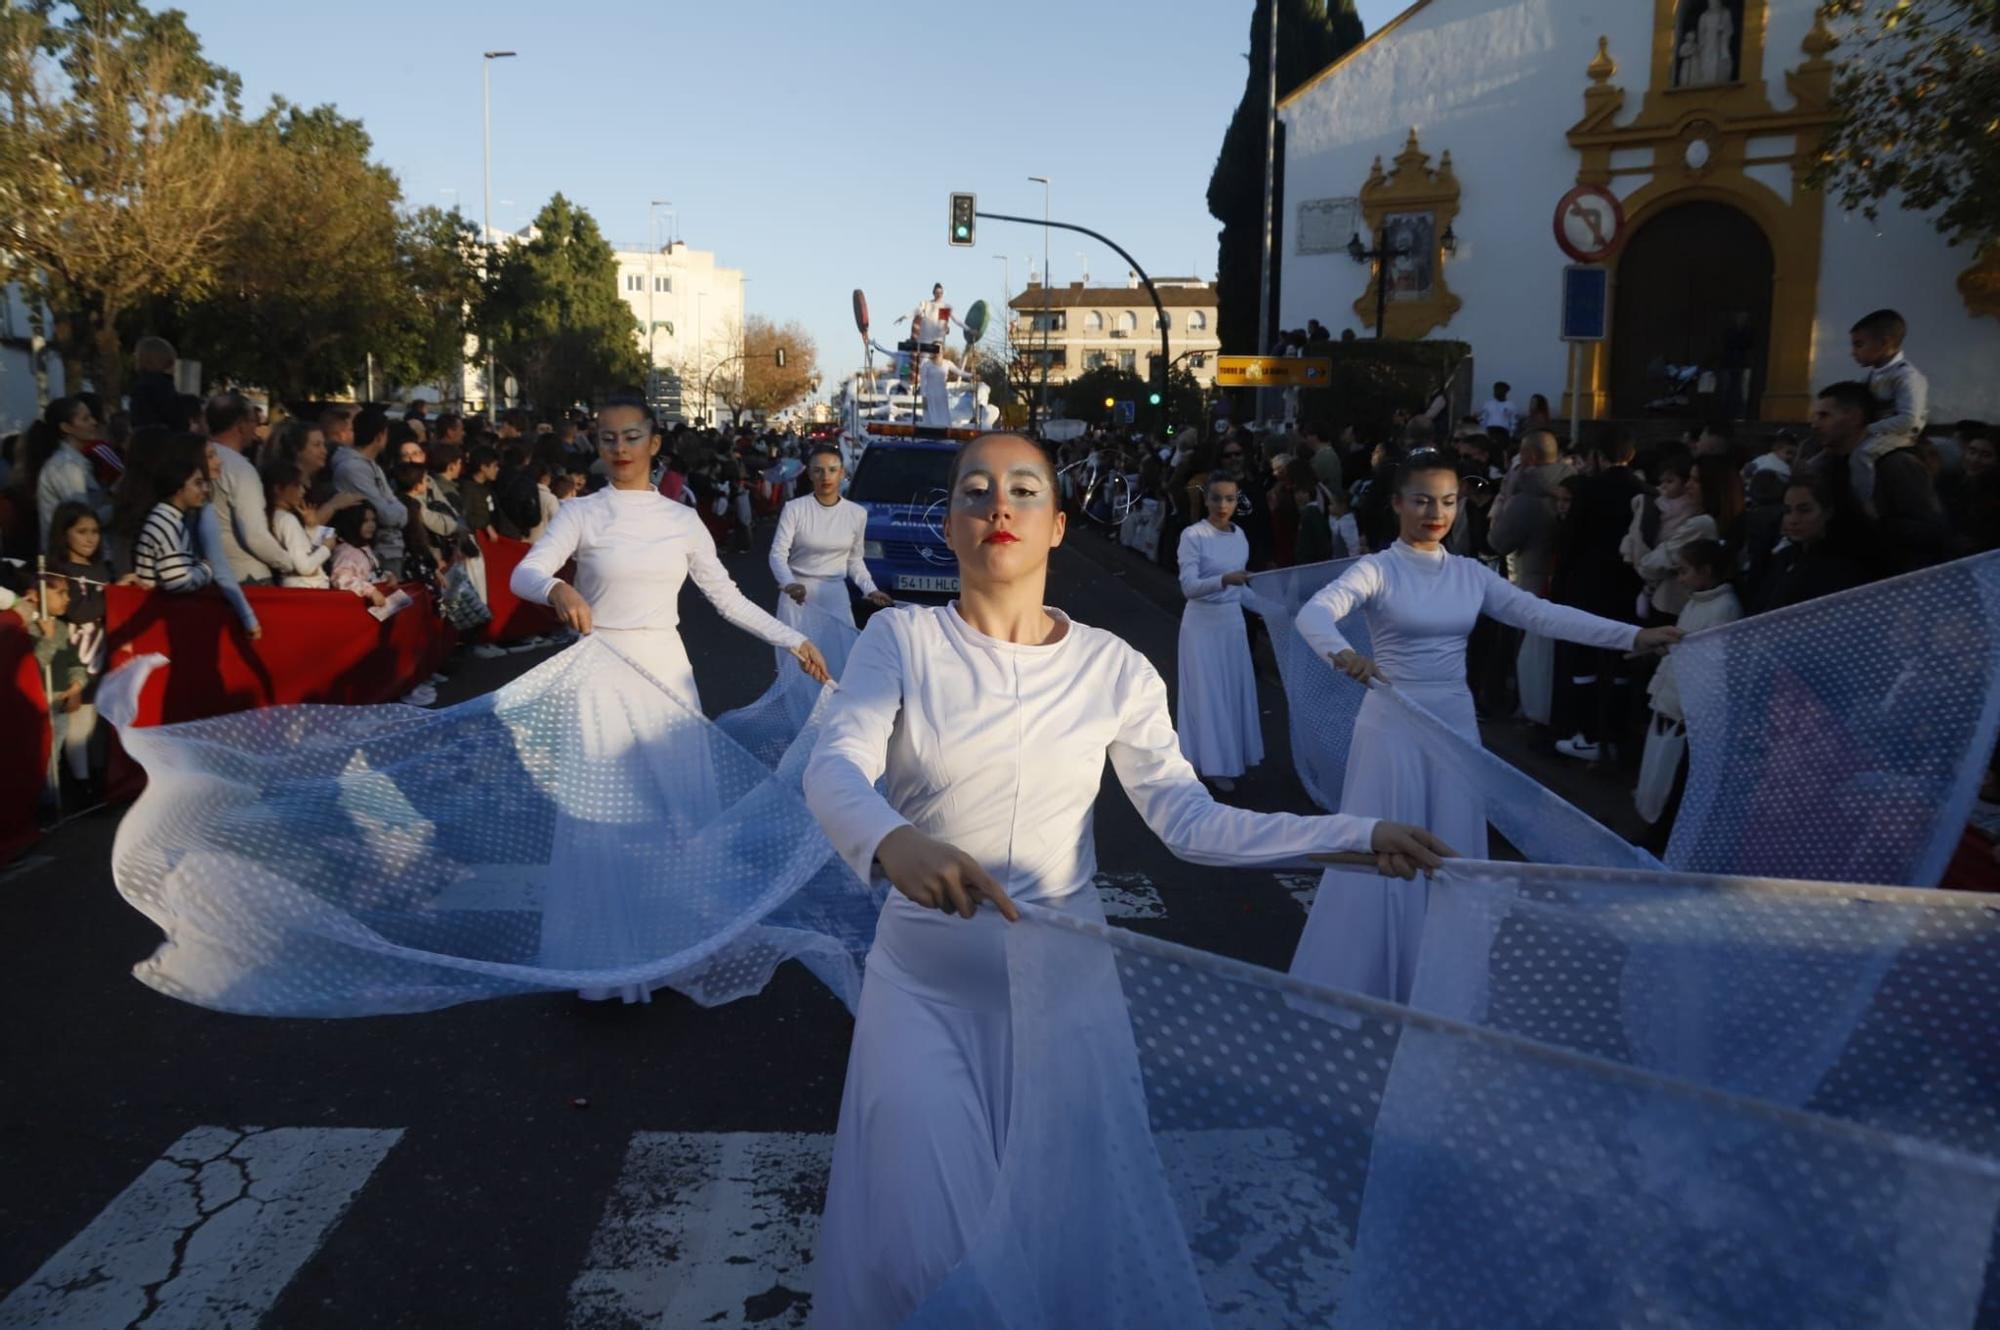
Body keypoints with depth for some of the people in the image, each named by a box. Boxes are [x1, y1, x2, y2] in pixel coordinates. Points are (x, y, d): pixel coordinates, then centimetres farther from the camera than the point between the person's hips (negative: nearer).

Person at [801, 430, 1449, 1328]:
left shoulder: (1113, 668, -5)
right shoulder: (901, 640, -8)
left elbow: (1191, 821, -8)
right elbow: (835, 769, -23)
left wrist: (1358, 836, -18)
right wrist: (891, 840, -46)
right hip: (927, 979, -1)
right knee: (925, 1230, 3)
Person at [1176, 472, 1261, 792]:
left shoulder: (1239, 535, 5)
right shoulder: (1193, 536, -15)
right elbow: (1189, 586, -23)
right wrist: (1224, 579, -37)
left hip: (1233, 622, 6)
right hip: (1203, 624, -6)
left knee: (1235, 688, 11)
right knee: (1208, 692, 1)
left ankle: (1232, 755, 26)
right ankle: (1214, 764, 9)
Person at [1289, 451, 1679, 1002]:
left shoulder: (1471, 573, 6)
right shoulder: (1376, 570, -8)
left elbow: (1542, 614, -1)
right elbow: (1314, 612, -24)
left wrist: (1632, 635, -11)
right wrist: (1342, 652, -46)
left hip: (1455, 725, 5)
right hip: (1393, 725, -4)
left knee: (1450, 853, 10)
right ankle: (1360, 978, 14)